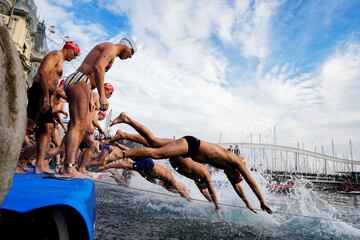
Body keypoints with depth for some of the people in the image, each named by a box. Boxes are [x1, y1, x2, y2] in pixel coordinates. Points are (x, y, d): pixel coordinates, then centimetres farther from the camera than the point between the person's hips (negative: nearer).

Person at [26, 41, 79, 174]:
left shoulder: (60, 61, 29)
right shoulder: (56, 55, 0)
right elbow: (43, 73, -17)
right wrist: (46, 96, -27)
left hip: (44, 95, 10)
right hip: (40, 93, -10)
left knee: (48, 129, 3)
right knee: (28, 125, -17)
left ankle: (40, 165, 0)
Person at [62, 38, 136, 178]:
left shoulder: (107, 51, 29)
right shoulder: (111, 48, -2)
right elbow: (98, 67, -21)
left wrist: (90, 98, 21)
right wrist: (102, 96, -26)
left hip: (75, 83, 10)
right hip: (79, 81, -10)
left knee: (87, 127, 7)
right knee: (78, 125, -18)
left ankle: (68, 165, 5)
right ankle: (69, 168, -22)